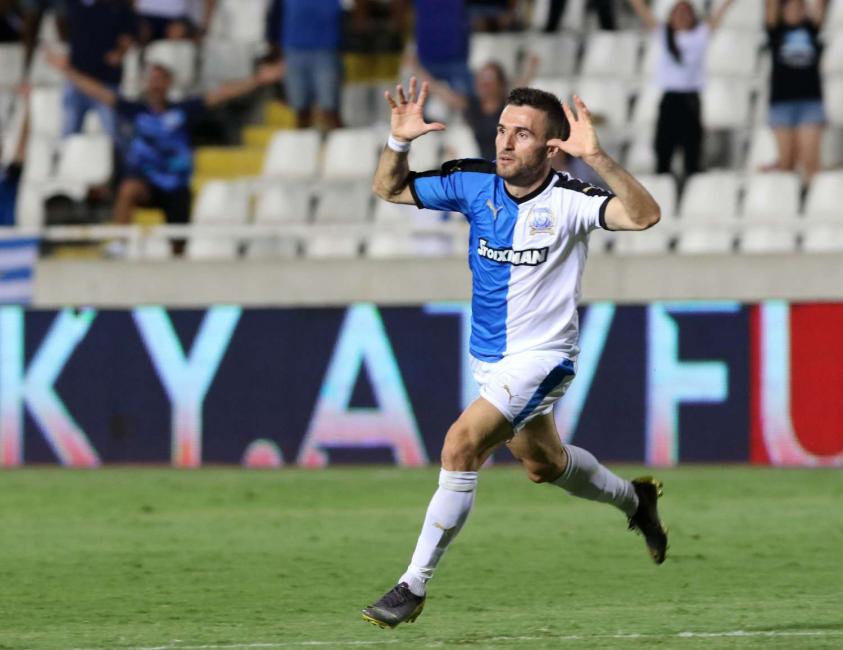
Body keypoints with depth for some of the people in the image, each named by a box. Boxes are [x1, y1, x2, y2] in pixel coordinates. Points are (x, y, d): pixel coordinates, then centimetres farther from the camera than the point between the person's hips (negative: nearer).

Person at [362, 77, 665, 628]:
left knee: (462, 444, -23)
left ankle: (415, 586, -17)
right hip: (490, 357, 7)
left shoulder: (566, 200, -21)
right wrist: (399, 141, -17)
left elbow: (644, 215, -36)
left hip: (542, 357, -7)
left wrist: (596, 157, -48)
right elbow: (389, 189, 3)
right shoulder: (475, 182, -6)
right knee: (543, 464, 25)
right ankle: (632, 498, 55)